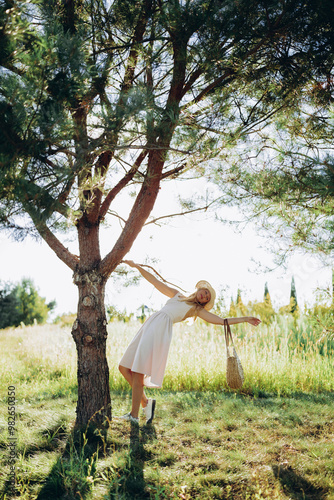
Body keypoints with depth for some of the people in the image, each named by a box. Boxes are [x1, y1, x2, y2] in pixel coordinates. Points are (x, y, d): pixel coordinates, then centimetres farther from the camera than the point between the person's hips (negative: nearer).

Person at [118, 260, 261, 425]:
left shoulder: (197, 309, 15)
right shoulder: (177, 295, 26)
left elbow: (222, 320, 10)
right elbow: (155, 281, 27)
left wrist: (245, 319, 7)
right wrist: (136, 266, 25)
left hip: (161, 329, -5)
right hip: (149, 325, 6)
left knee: (138, 372, -14)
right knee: (124, 367, 2)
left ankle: (134, 416, -5)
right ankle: (145, 402, 13)